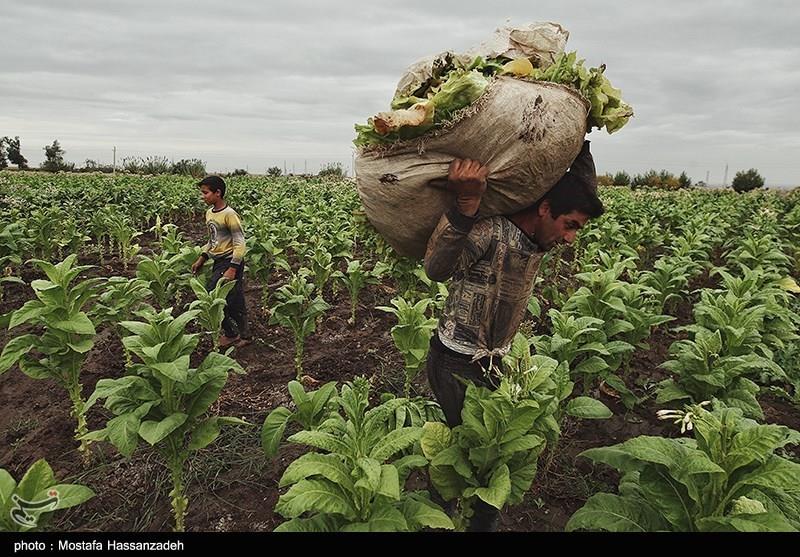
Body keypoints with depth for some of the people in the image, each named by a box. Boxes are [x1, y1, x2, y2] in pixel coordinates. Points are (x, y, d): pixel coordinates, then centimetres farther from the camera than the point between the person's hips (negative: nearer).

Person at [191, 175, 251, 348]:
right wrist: (201, 260, 14)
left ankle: (231, 334, 6)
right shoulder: (209, 213, 10)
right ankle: (244, 335, 22)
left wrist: (232, 269, -22)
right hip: (218, 262, 8)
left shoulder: (229, 214, -16)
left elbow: (240, 244, -18)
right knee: (235, 303, 12)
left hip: (230, 262, -8)